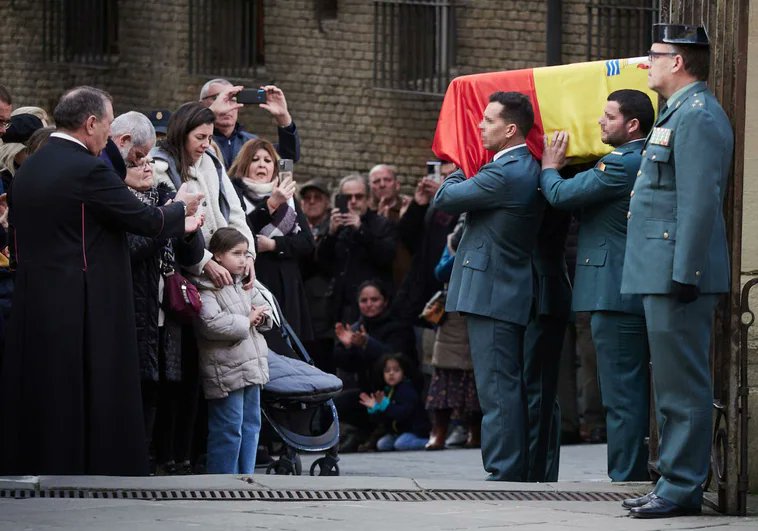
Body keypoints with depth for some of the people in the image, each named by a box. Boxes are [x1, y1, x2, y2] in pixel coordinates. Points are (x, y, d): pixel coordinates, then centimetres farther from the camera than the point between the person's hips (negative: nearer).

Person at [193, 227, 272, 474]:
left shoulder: (244, 285, 14)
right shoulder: (207, 288, -13)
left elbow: (263, 305, 25)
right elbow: (211, 324, -25)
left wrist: (261, 316, 0)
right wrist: (246, 321, -16)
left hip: (251, 366, 9)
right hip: (226, 370, -9)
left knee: (251, 425, 13)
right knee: (228, 430, -5)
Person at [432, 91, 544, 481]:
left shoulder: (505, 174, -17)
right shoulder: (527, 169, 14)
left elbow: (444, 199, -8)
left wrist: (458, 172, 10)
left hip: (491, 296, -10)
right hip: (511, 293, 10)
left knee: (497, 388, -10)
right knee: (509, 387, 12)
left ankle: (504, 474, -11)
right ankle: (516, 470, 15)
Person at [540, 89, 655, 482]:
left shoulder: (622, 163, -16)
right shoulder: (641, 162, 15)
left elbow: (561, 195, -14)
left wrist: (549, 168, 6)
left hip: (615, 295, -10)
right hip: (635, 292, 10)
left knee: (621, 394, -8)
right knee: (632, 390, 13)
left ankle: (626, 476, -7)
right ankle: (636, 474, 17)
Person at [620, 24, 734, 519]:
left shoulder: (697, 116, -14)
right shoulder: (681, 113, 19)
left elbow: (700, 202, -21)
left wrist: (684, 274, -24)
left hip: (679, 274, -11)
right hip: (666, 274, 11)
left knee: (684, 386, -8)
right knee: (675, 385, 14)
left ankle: (683, 487, -6)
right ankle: (675, 481, 19)